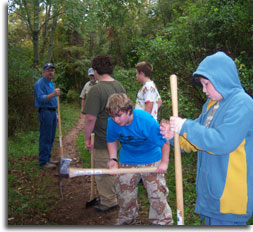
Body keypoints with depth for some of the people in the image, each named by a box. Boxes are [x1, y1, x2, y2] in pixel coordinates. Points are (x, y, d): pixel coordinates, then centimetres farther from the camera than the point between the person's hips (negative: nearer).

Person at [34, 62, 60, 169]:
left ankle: (47, 158, 21)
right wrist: (53, 94, -39)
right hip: (45, 112, -9)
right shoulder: (39, 83, -11)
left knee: (51, 138, 12)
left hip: (52, 112, 9)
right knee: (45, 138, -7)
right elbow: (41, 98, -24)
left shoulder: (51, 83, 18)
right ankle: (43, 162, -1)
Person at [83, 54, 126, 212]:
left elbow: (91, 118, -25)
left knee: (103, 172, 9)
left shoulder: (96, 90, -21)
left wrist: (87, 138, -12)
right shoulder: (120, 87, 4)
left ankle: (108, 202, 24)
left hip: (102, 140, -8)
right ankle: (113, 198, 38)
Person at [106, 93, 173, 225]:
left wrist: (164, 162, -25)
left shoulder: (146, 120, -31)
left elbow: (164, 141, -21)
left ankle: (163, 223, 17)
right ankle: (125, 221, 39)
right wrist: (113, 159, -11)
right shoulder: (112, 122, -19)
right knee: (125, 195, 15)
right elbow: (112, 140, 2)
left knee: (157, 194, -3)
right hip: (127, 161, 4)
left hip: (151, 160, -3)